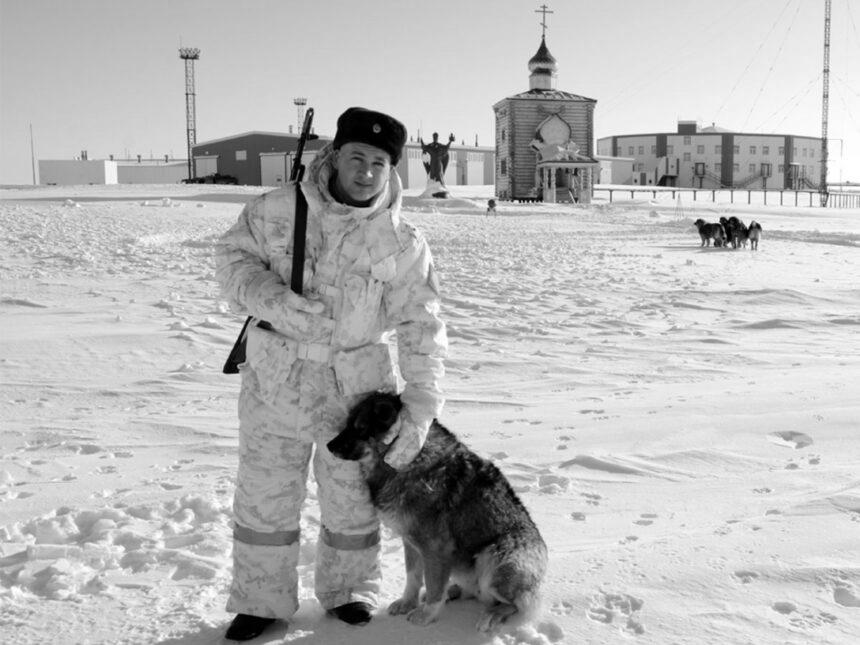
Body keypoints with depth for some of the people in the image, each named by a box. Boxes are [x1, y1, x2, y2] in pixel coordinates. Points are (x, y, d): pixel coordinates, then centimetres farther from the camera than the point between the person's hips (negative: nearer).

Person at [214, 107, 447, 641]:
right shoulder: (278, 210, -11)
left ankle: (349, 588, 37)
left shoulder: (404, 244, -10)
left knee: (352, 491, 15)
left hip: (358, 378, 0)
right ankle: (261, 599, 28)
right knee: (265, 491, 9)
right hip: (277, 375, 0)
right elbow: (233, 257, -1)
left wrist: (420, 407, -17)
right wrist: (273, 299, -21)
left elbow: (423, 328, -9)